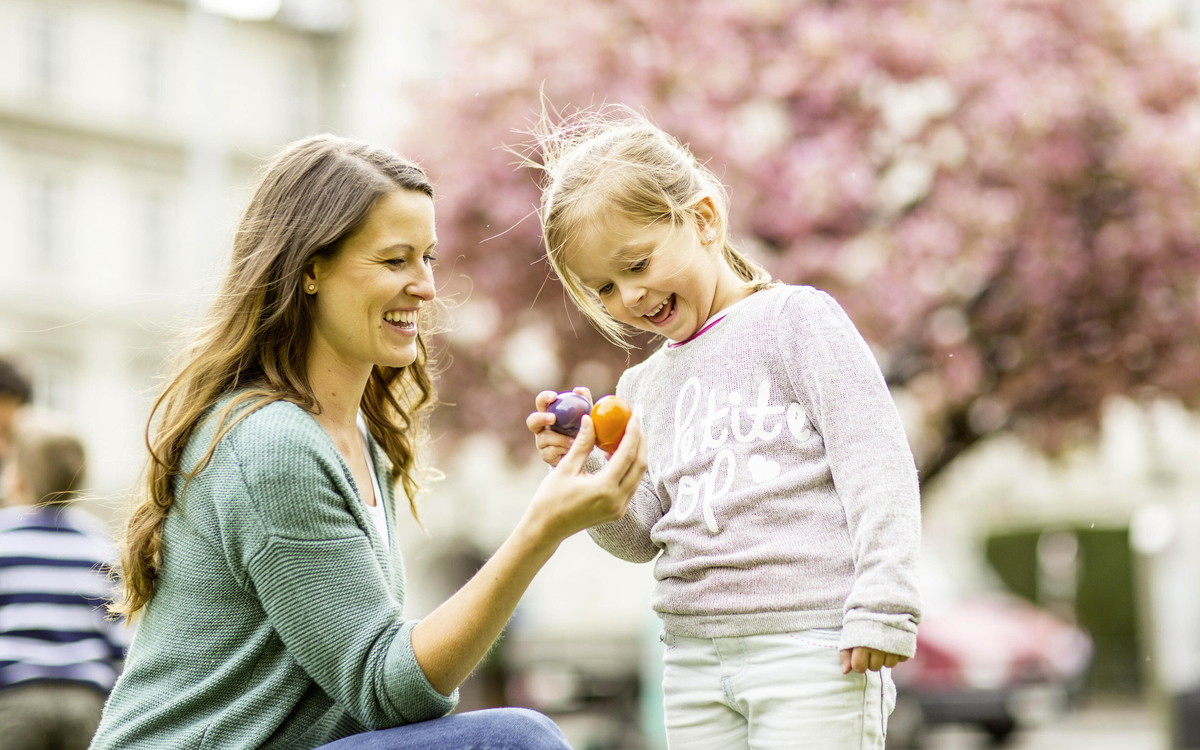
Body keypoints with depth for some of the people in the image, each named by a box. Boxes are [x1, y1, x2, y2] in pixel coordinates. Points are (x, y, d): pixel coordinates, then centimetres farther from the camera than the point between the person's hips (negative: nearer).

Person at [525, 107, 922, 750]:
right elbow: (641, 534, 16)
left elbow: (874, 462, -9)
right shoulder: (644, 386, 16)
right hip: (694, 658, 6)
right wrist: (582, 467, -3)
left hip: (811, 646, -6)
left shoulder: (797, 320, -3)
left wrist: (882, 606, -15)